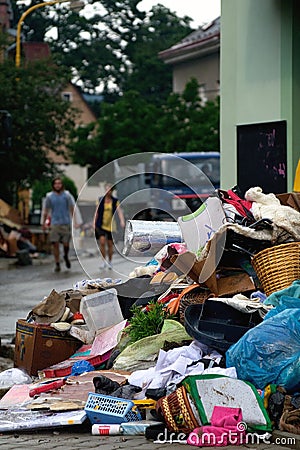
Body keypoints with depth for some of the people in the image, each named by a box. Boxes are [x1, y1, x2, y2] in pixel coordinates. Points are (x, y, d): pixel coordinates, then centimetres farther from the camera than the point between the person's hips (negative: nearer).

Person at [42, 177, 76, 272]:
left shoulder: (67, 195, 3)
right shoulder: (49, 196, 6)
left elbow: (72, 209, 5)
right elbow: (46, 211, 13)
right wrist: (44, 223, 12)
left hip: (66, 223, -1)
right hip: (54, 224, 1)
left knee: (66, 243, -1)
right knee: (55, 244, -4)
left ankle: (66, 256, 30)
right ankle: (57, 264, 4)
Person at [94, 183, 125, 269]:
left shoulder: (115, 201, 1)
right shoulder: (100, 200, 3)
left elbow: (119, 211, -9)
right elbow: (97, 212, 9)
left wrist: (122, 221, -25)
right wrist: (94, 223, 6)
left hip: (111, 226, 0)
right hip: (101, 225, 0)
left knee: (110, 244, 6)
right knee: (102, 242, -15)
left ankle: (109, 262, 22)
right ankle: (104, 261, -4)